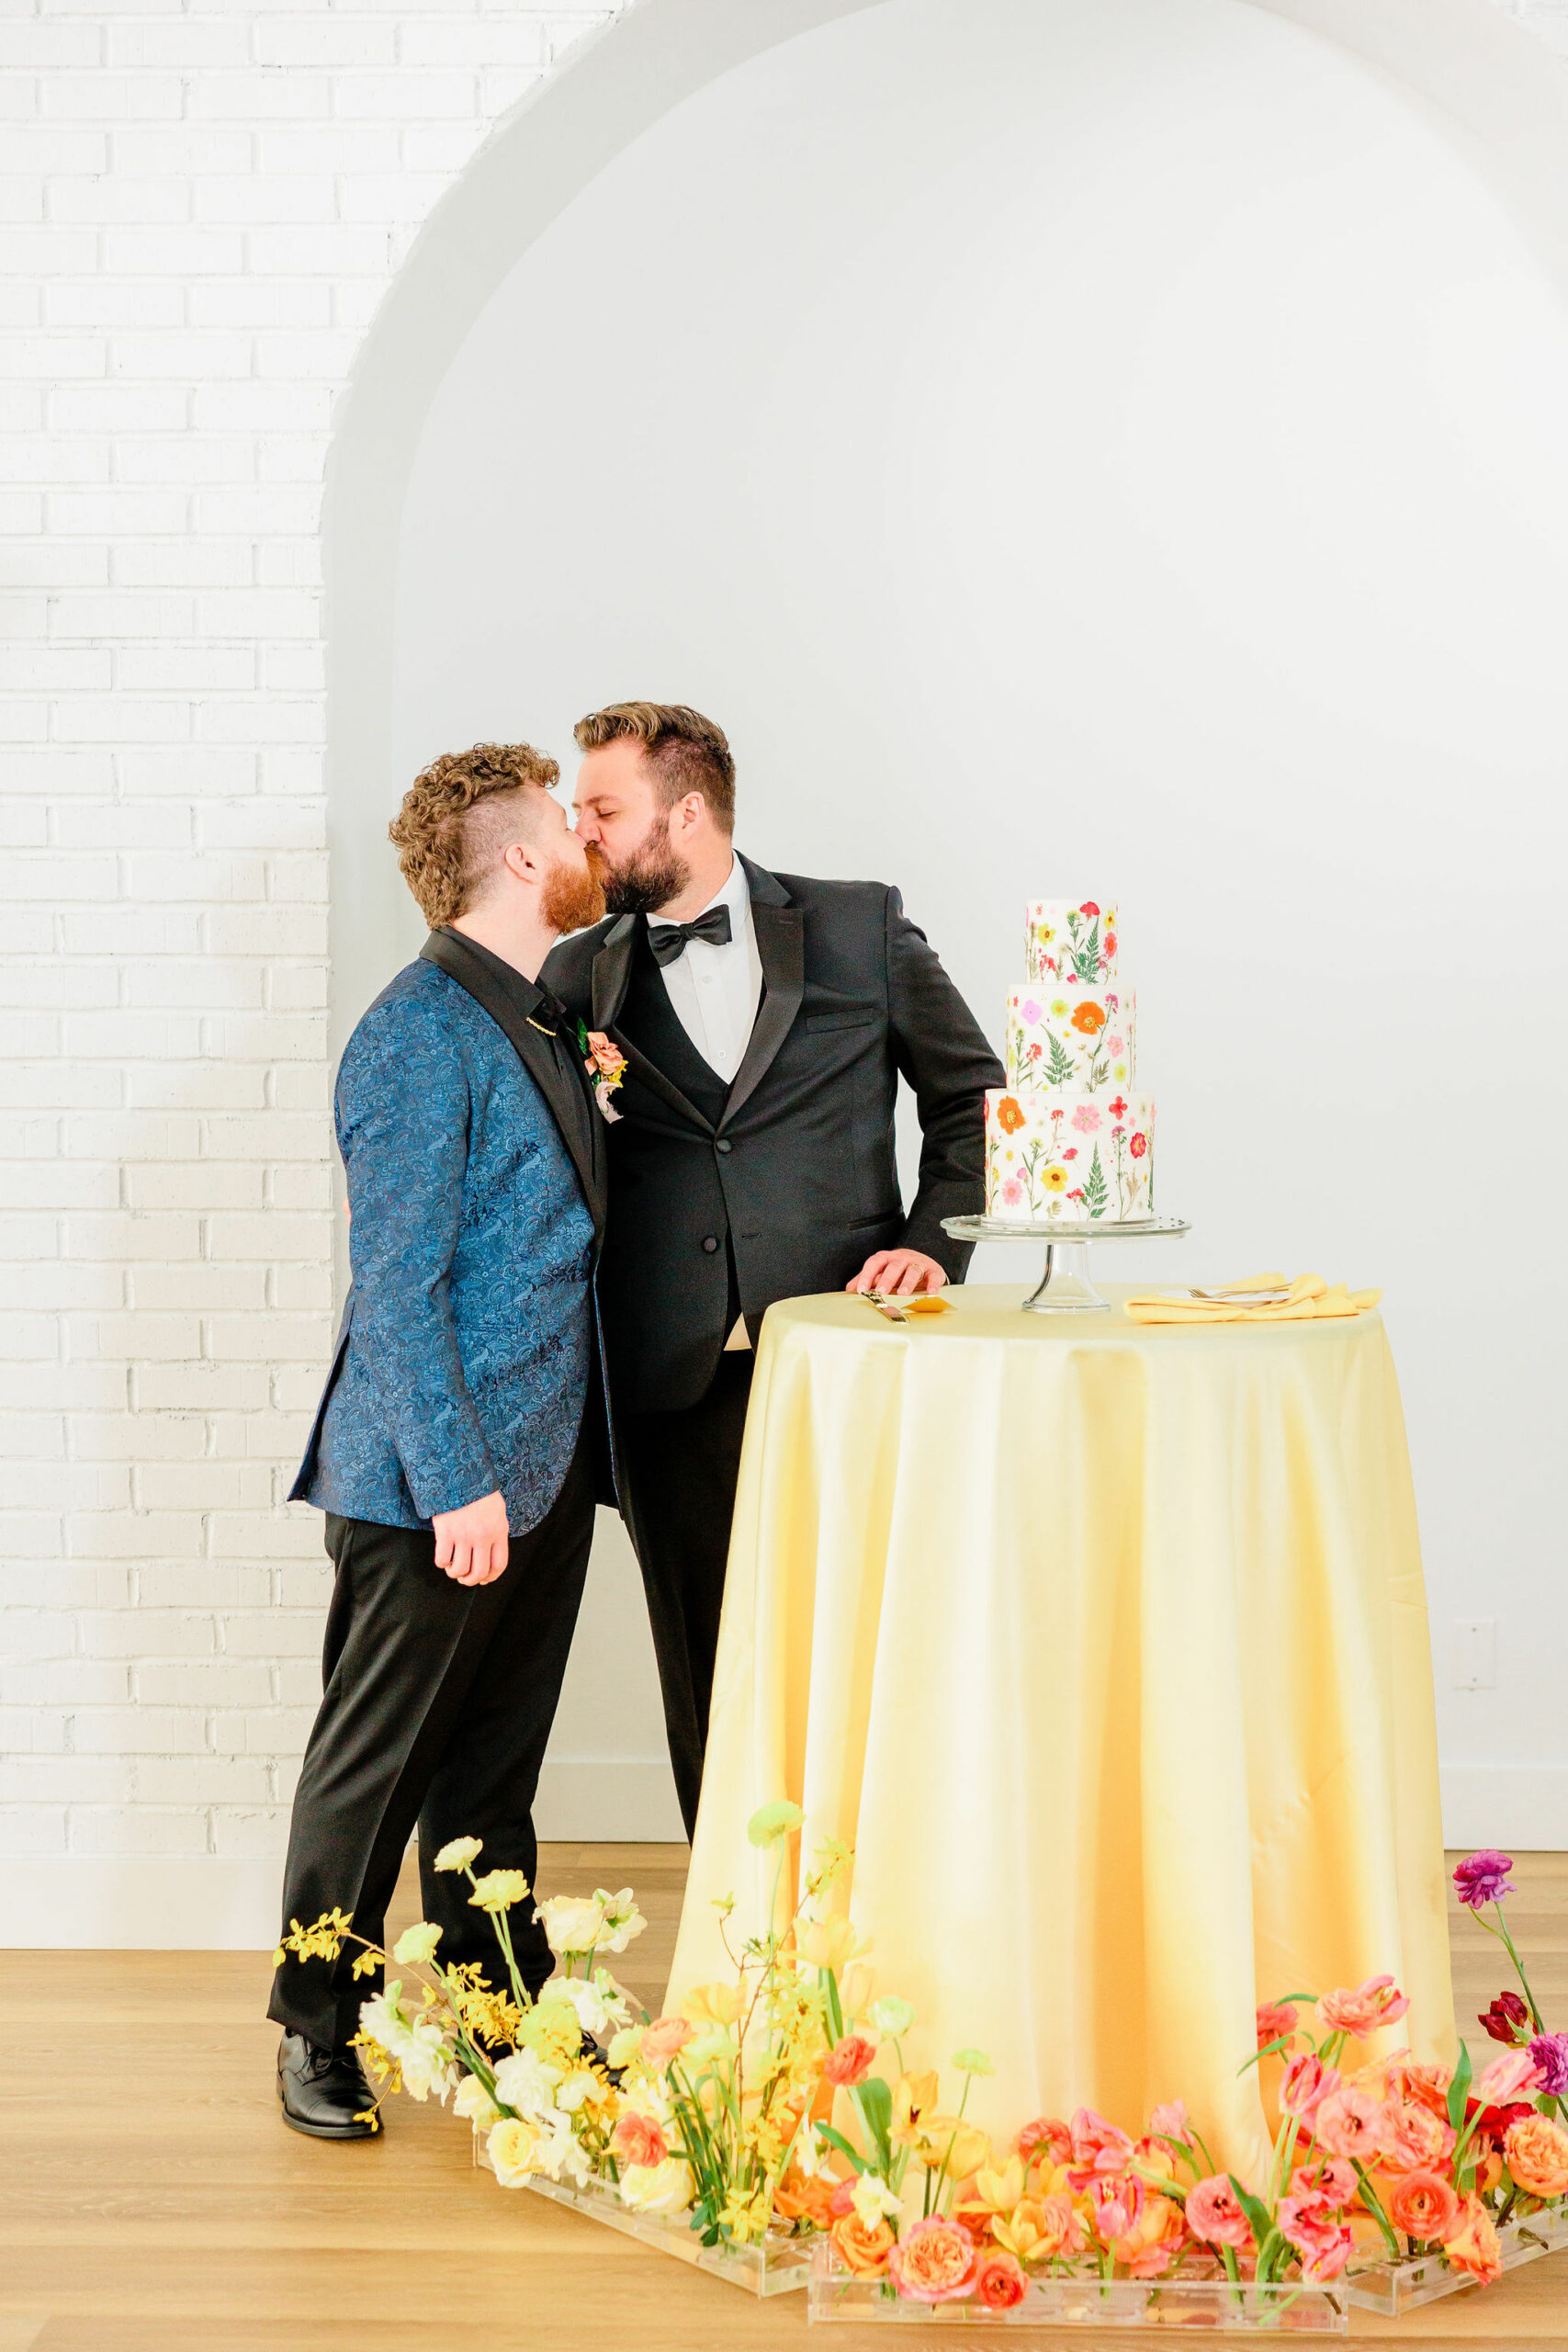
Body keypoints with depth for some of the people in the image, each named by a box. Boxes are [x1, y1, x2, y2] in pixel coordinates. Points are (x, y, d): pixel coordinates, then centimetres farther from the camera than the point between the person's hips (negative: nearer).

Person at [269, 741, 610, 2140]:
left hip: (543, 1464, 8)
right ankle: (317, 2032, 20)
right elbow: (398, 1284, -20)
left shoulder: (540, 1018, 12)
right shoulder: (420, 1038, -17)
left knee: (497, 1758, 17)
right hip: (433, 1481, -8)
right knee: (375, 1761, 5)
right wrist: (458, 1483, -21)